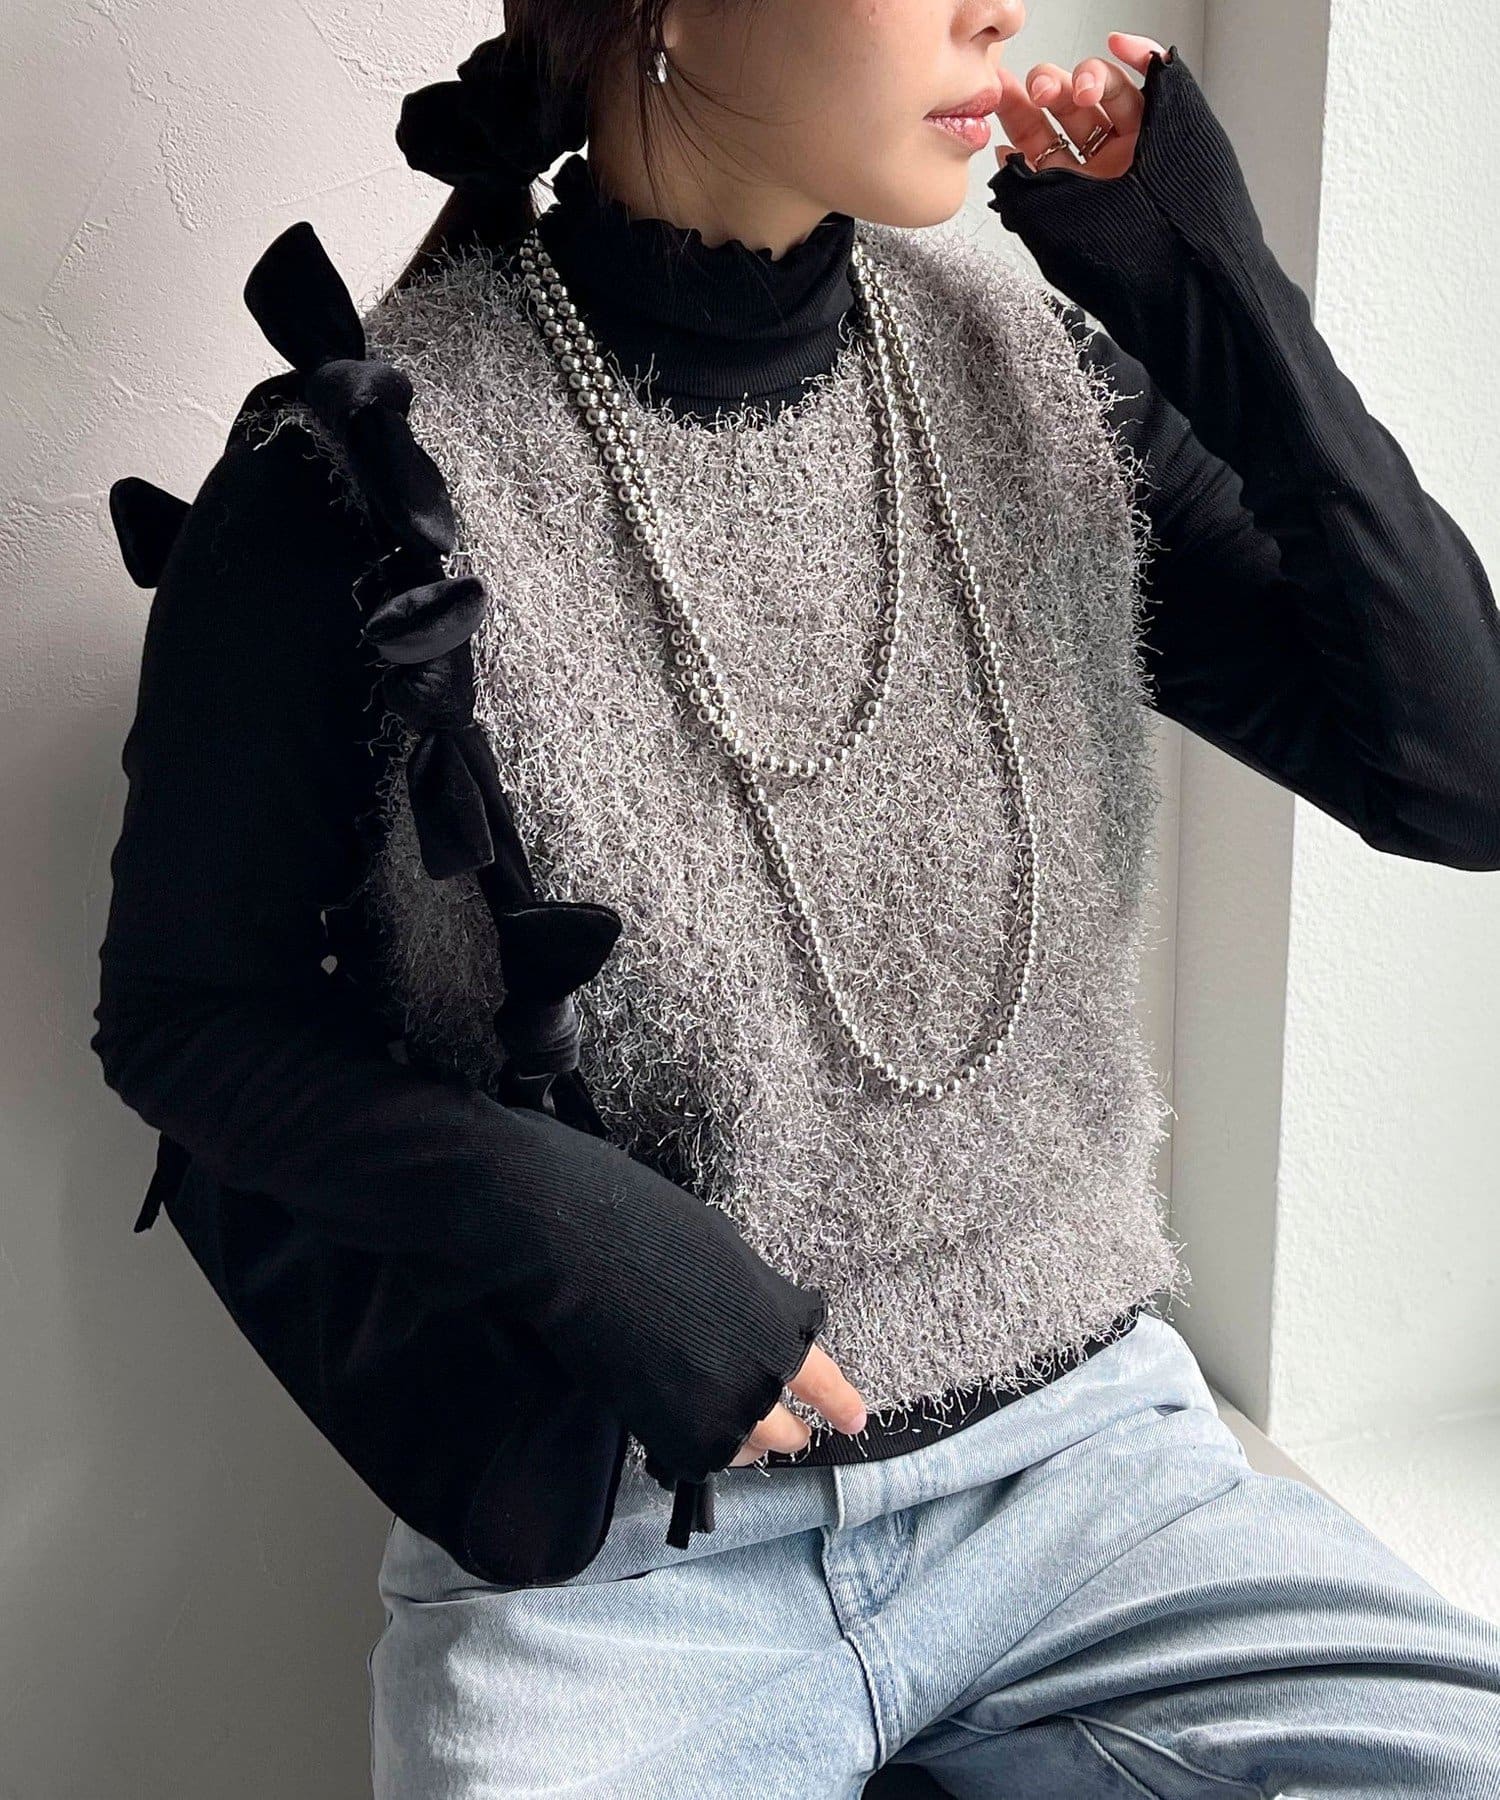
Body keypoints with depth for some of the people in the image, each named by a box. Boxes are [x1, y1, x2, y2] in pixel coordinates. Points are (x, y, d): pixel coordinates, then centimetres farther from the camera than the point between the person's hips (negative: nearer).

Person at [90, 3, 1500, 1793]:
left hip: (1071, 1450, 4)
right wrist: (555, 1220, -18)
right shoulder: (366, 482, -12)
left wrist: (1227, 304, -11)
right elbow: (180, 1012, -2)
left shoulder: (1036, 383, 0)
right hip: (606, 1532, -3)